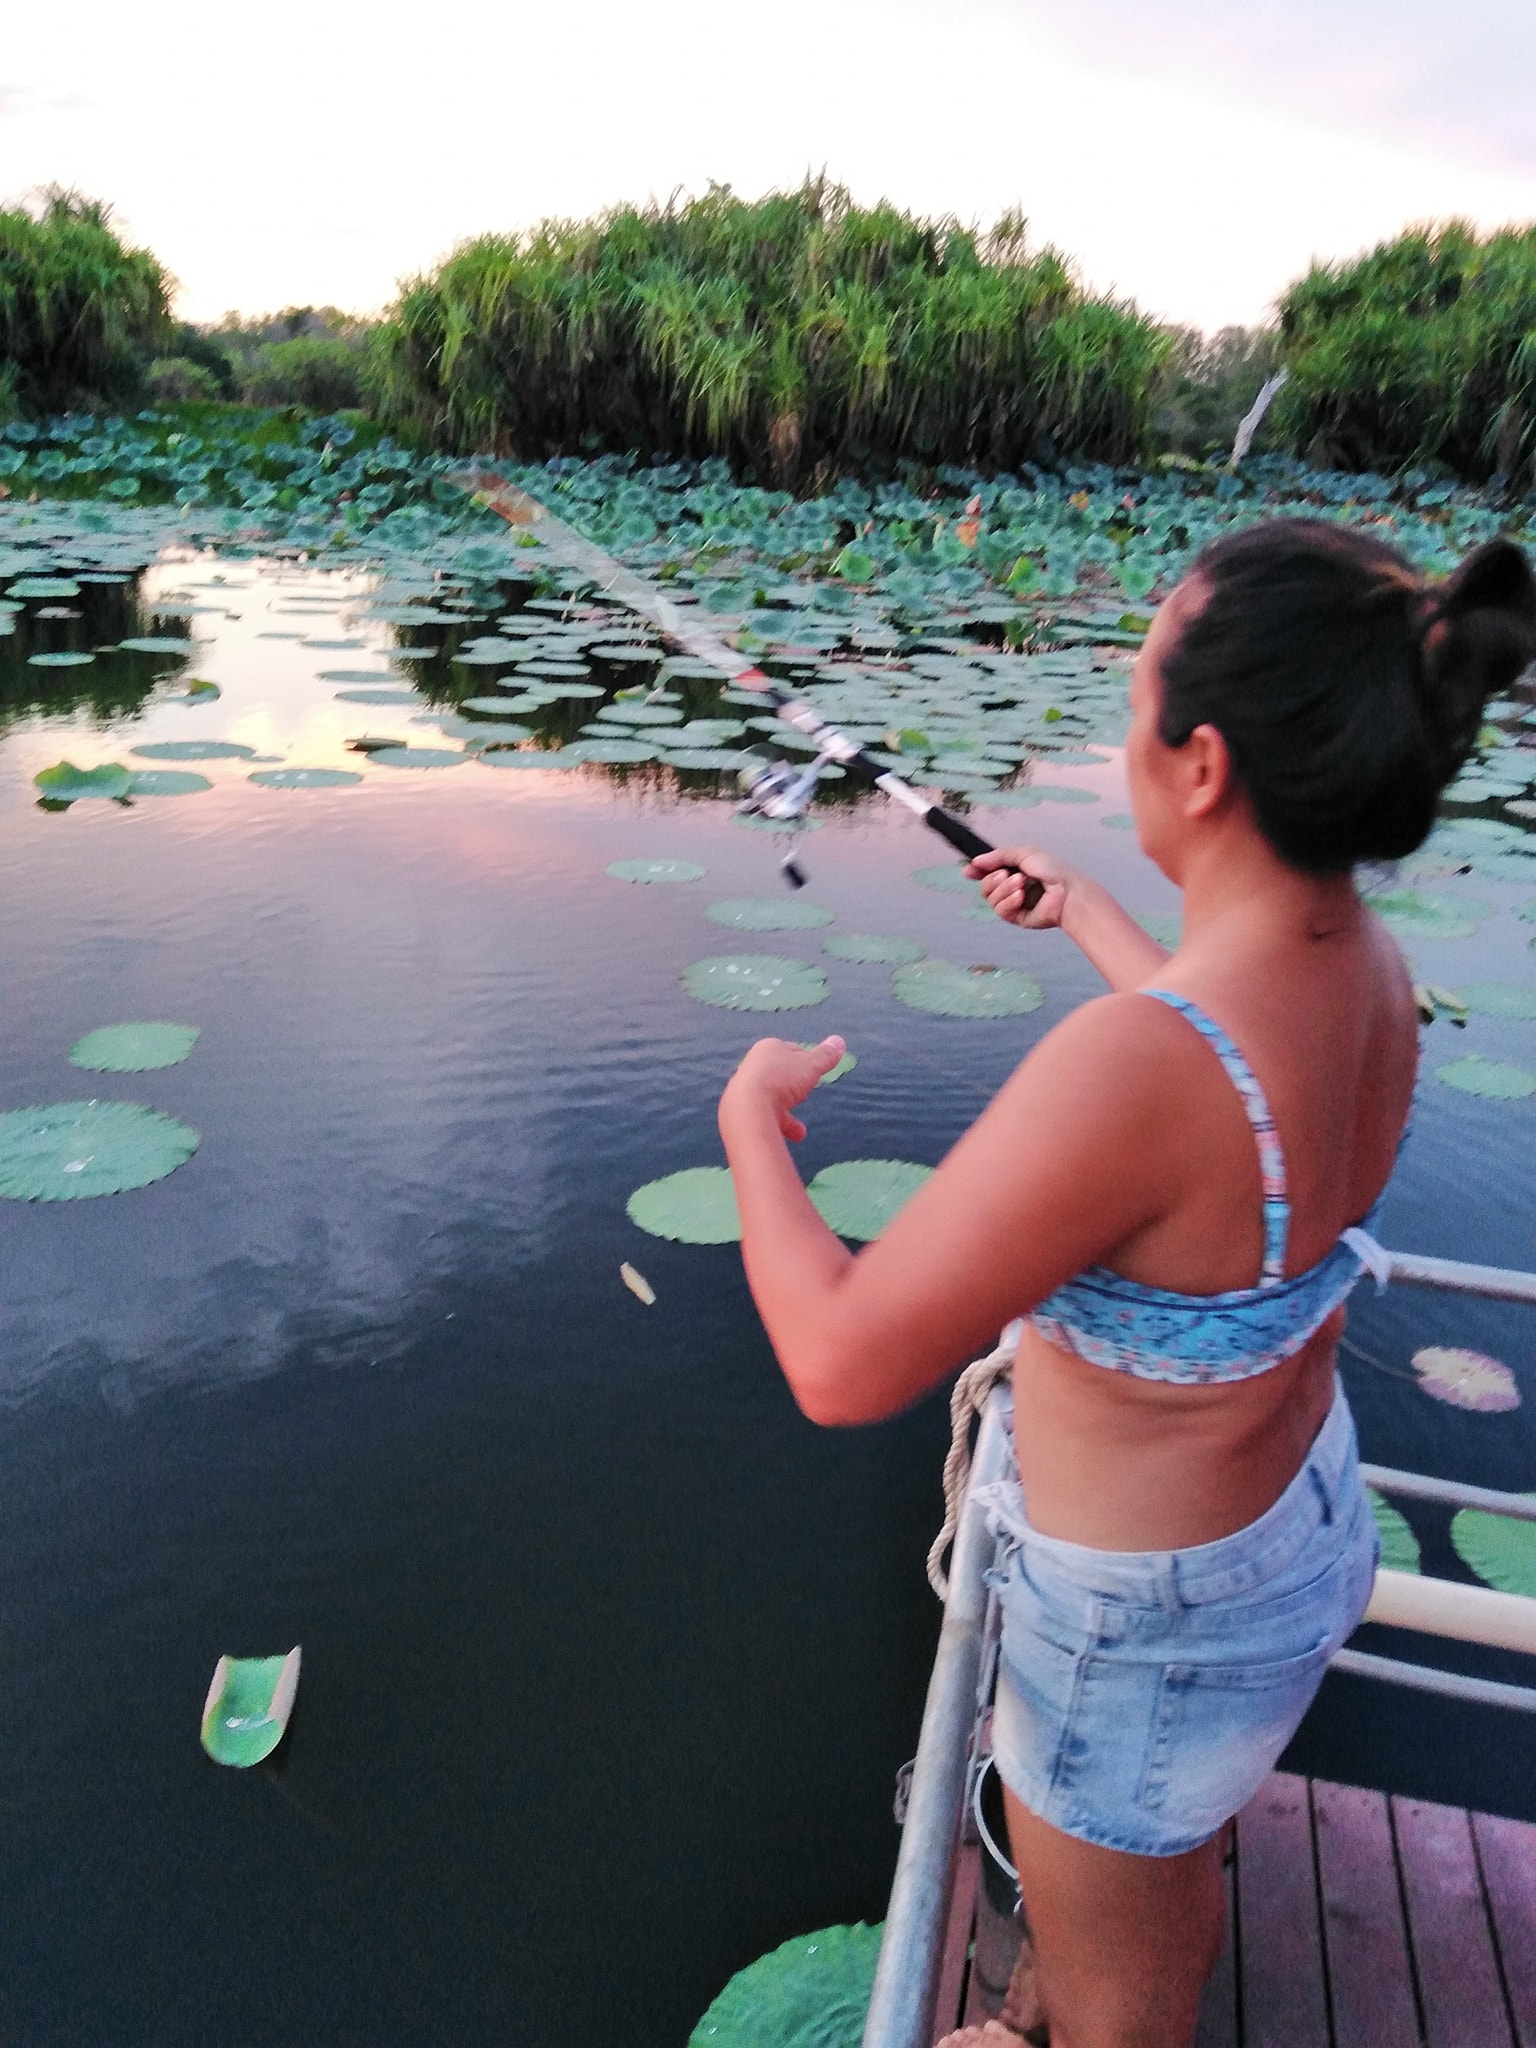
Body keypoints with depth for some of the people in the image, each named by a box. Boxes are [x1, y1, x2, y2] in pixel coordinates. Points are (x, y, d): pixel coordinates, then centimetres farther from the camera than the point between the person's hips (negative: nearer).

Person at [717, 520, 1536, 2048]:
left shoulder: (1134, 1066, -41)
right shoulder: (1370, 969, -12)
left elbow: (843, 1365, -35)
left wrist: (751, 1117, -18)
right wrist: (1083, 913, 25)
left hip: (1156, 1617, -8)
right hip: (1307, 1519, 8)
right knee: (1179, 1872, 39)